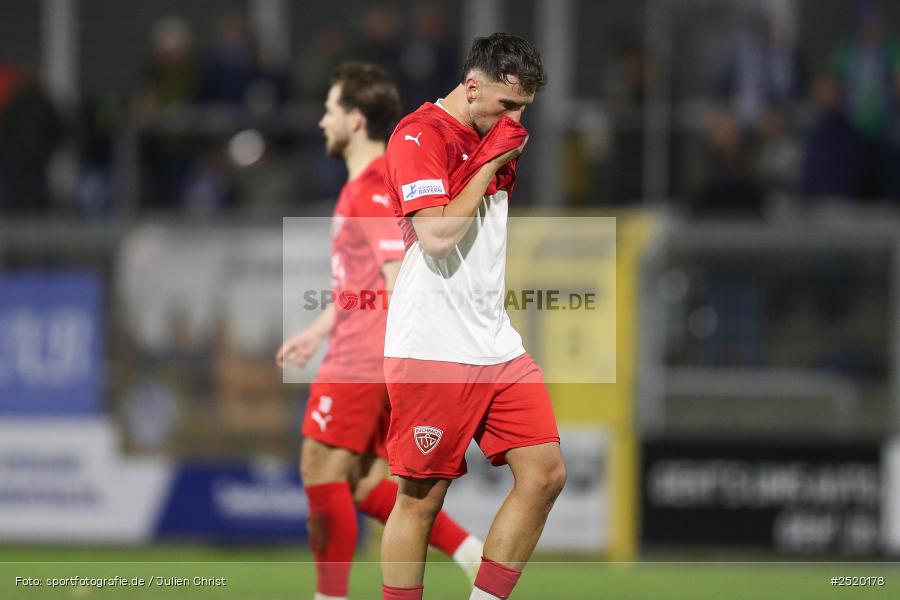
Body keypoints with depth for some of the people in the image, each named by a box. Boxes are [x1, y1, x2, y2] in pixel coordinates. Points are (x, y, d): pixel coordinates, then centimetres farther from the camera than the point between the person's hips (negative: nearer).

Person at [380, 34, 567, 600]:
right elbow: (437, 234, -21)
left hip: (496, 344, 8)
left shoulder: (493, 140, 15)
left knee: (545, 473, -1)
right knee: (422, 499, -4)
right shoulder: (419, 135, -10)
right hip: (432, 351, -8)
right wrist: (489, 164, -13)